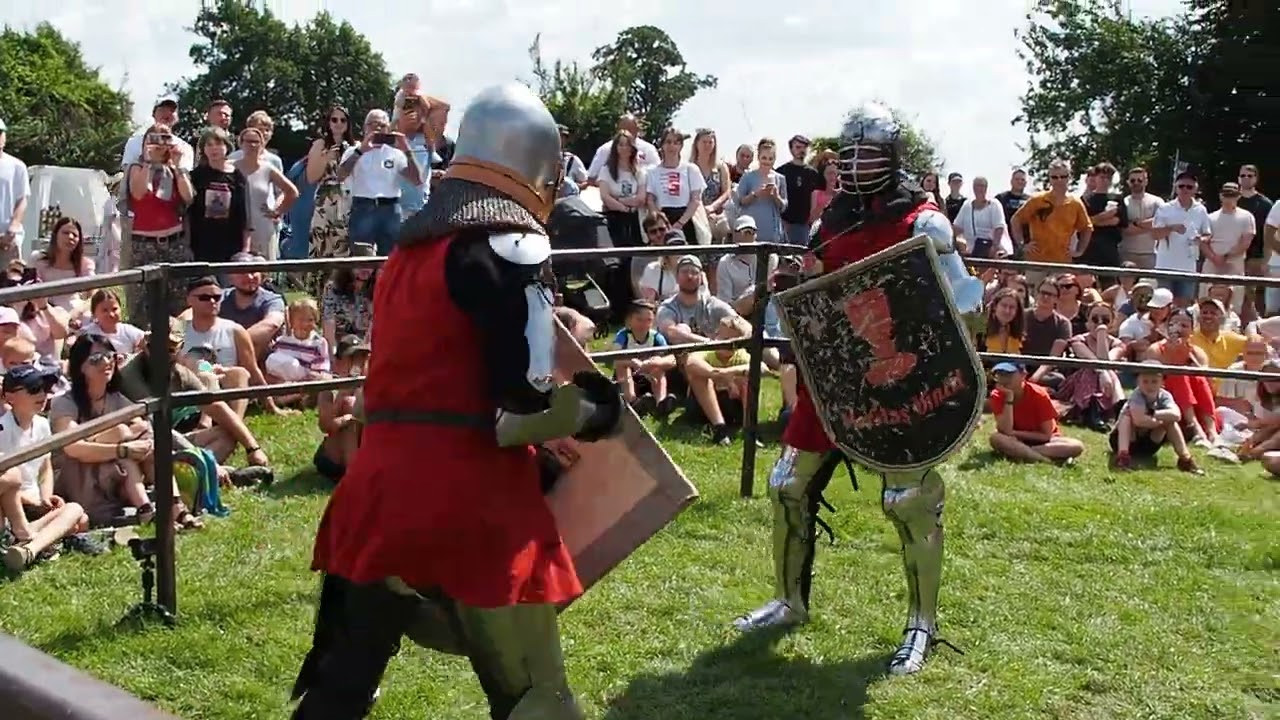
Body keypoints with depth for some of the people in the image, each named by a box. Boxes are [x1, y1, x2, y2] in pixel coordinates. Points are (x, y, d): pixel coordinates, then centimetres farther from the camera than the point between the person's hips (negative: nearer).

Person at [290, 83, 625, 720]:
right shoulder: (507, 246, -9)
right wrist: (595, 409, 4)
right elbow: (521, 408, -15)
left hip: (384, 484, 8)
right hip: (466, 501, -8)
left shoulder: (414, 243, 17)